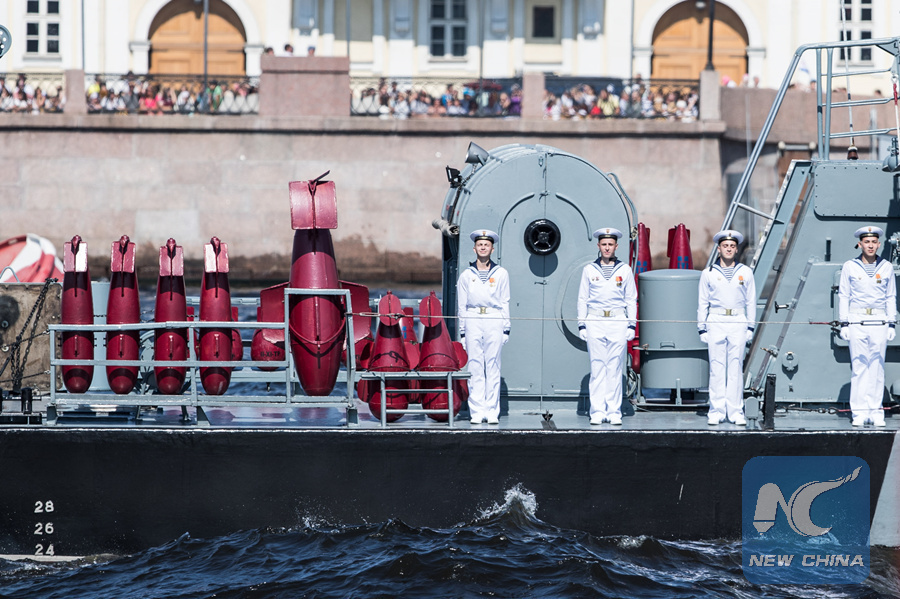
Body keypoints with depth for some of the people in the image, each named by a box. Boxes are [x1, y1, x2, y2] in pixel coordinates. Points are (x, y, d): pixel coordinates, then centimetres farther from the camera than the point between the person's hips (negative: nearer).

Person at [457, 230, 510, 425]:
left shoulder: (501, 273, 11)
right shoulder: (466, 275, 12)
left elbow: (505, 302, 11)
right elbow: (461, 305, 13)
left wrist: (506, 328, 5)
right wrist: (462, 332, 7)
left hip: (494, 321, -1)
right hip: (473, 321, 1)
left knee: (493, 367, -3)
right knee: (475, 367, -3)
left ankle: (492, 411, -1)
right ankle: (477, 411, -1)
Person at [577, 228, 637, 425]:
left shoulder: (625, 270, 8)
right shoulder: (589, 270, 8)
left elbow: (631, 300, 10)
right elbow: (582, 299, 10)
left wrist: (631, 325, 3)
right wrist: (582, 325, 3)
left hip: (618, 322, 0)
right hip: (595, 323, 0)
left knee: (615, 368, -1)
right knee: (597, 368, -2)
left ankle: (614, 412, 3)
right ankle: (597, 412, 1)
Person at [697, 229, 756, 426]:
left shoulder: (745, 272, 10)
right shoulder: (708, 273, 8)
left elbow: (751, 301, 12)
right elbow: (703, 303, 9)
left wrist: (750, 327, 5)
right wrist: (702, 328, 3)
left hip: (738, 323, 0)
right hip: (716, 322, 0)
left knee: (736, 368, -1)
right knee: (716, 368, -2)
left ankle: (736, 412, 2)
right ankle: (716, 412, 2)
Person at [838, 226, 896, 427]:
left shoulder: (886, 267, 8)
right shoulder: (850, 267, 3)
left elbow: (891, 297, 12)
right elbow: (843, 296, 6)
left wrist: (891, 325, 6)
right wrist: (844, 323, -1)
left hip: (879, 322, 1)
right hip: (857, 322, -1)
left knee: (877, 367, 1)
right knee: (859, 367, -3)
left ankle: (875, 412, 5)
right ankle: (859, 412, 0)